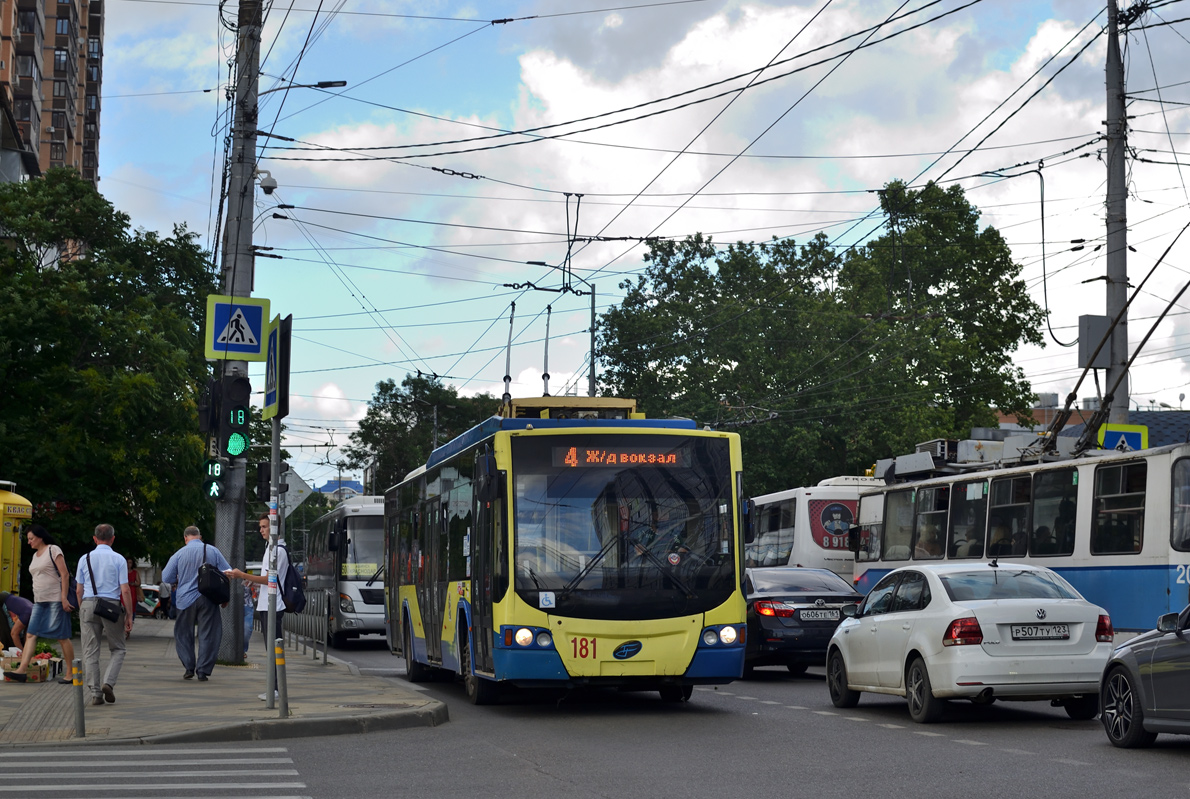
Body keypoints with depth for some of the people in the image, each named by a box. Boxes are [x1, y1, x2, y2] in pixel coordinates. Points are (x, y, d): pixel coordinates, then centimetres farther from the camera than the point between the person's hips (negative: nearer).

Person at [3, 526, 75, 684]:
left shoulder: (53, 550, -6)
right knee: (31, 634, -4)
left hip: (56, 599, -8)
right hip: (40, 601, 8)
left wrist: (64, 598, -18)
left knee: (62, 637, -5)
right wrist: (36, 600, 21)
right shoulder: (35, 555, 18)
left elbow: (65, 574, -12)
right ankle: (22, 670, -11)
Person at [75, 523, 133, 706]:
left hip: (88, 604, 2)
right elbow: (125, 590, -5)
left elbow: (79, 590, 9)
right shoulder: (118, 560, -1)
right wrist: (129, 616, 0)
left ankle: (95, 692, 2)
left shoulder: (85, 559, 7)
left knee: (90, 651, 6)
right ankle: (109, 682, -7)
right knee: (117, 649, 12)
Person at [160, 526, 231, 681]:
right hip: (208, 600, 0)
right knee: (207, 635, 5)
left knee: (183, 634, 15)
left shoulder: (179, 554, -1)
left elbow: (166, 577, 2)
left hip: (186, 600, 0)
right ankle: (203, 671, 2)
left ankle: (189, 668, 11)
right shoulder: (213, 552, 0)